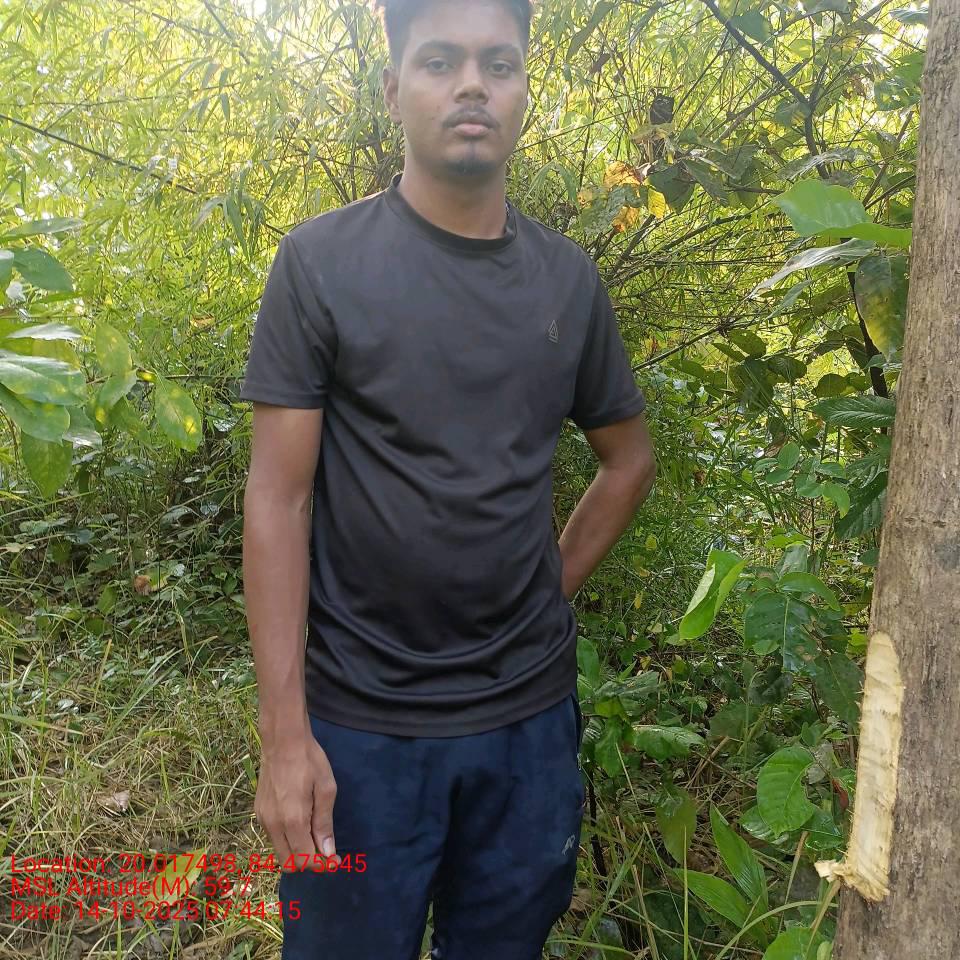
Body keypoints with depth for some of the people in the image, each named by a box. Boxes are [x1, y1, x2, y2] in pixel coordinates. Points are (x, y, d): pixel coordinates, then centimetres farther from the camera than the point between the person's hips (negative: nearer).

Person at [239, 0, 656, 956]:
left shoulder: (568, 278, 3)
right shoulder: (322, 261, -8)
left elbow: (628, 458, 15)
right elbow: (277, 501, -10)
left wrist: (552, 584, 5)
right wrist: (285, 732, -13)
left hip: (531, 716, 4)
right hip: (360, 724, -3)